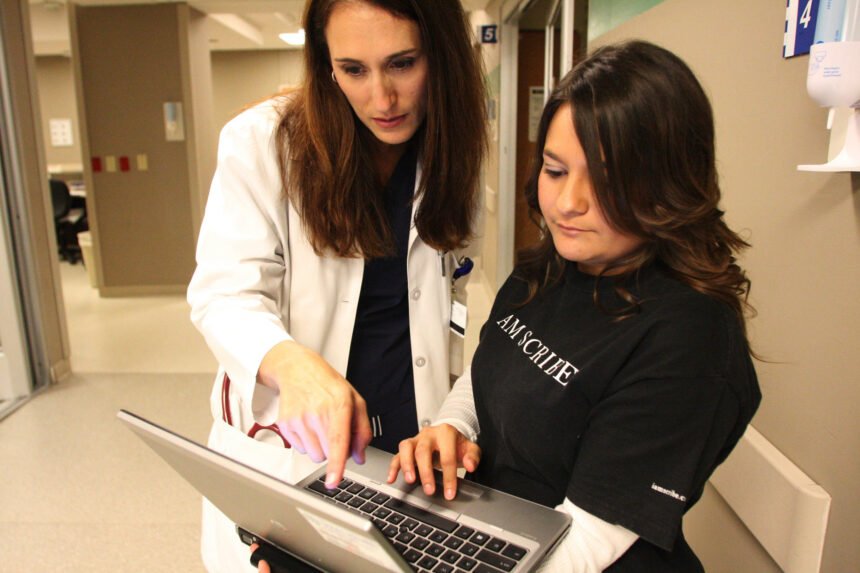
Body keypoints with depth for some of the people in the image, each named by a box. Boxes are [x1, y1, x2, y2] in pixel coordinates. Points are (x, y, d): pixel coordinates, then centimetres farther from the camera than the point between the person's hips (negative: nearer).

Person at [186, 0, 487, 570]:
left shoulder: (451, 152, -1)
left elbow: (451, 285, 7)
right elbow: (225, 295, -17)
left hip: (413, 436, 3)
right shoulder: (262, 140, -14)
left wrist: (452, 413, -2)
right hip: (286, 439, -2)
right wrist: (294, 364, -38)